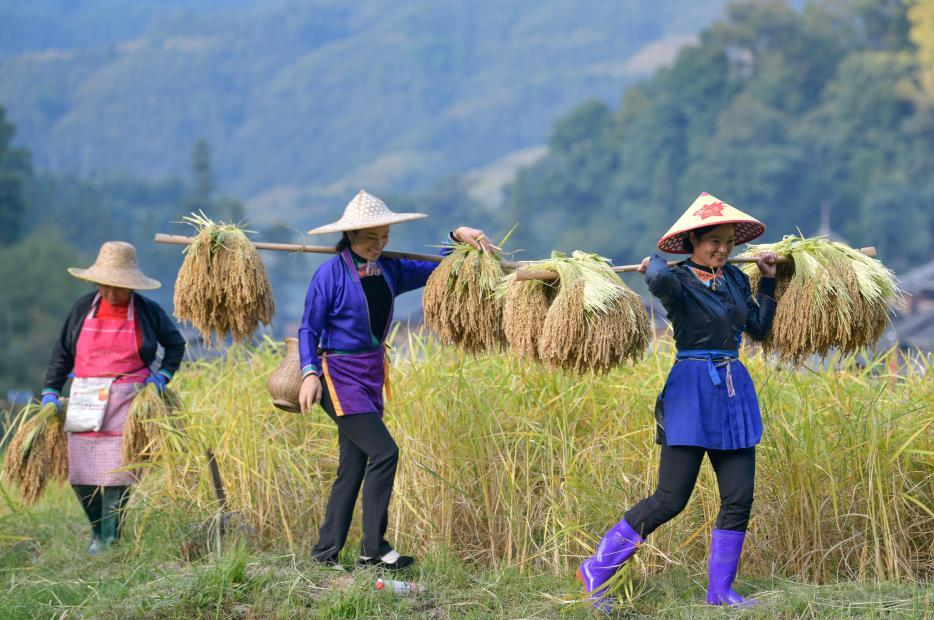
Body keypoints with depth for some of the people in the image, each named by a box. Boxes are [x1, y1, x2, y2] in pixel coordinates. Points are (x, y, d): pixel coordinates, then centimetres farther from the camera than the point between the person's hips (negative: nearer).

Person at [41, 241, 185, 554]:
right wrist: (51, 390, 4)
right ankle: (98, 529, 21)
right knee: (81, 475, 0)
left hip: (127, 399, -2)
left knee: (116, 472, -8)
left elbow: (176, 344, 17)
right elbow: (63, 351, 11)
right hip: (86, 398, 2)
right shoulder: (83, 308, 5)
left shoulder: (148, 311, 1)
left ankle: (109, 538, 1)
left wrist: (163, 374, 3)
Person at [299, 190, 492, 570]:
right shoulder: (330, 274, -11)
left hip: (370, 375, 7)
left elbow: (437, 270, 16)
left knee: (354, 466, 9)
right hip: (339, 374, -7)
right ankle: (373, 549, -10)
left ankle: (326, 551, 17)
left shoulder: (389, 270, 8)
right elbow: (309, 329, -10)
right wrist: (309, 373, -22)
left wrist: (459, 239, 0)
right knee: (383, 452, -16)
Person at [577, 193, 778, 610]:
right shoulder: (680, 281, -11)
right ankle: (595, 571, 4)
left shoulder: (734, 278, 11)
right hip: (692, 391, -7)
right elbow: (661, 281, -36)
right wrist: (653, 263, -15)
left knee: (739, 498, 3)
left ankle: (720, 591, 13)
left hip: (735, 392, 7)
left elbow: (759, 328, 18)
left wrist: (768, 281, 18)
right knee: (671, 499, -7)